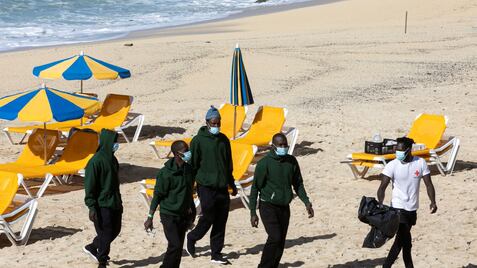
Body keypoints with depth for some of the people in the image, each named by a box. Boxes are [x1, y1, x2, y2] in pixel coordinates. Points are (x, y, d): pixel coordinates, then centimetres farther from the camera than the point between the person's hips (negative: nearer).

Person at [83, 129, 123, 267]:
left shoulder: (112, 159, 9)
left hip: (114, 203, 9)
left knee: (115, 230, 17)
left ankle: (92, 247, 35)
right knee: (106, 234, -1)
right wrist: (91, 207, -20)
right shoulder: (96, 161, -18)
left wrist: (119, 201, 21)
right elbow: (89, 186, -18)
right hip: (102, 205, -9)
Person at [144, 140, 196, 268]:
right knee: (175, 245, -14)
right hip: (169, 215, -6)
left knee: (179, 246, 8)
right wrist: (150, 217, -11)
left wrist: (190, 208, 20)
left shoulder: (189, 169, 4)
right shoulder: (166, 173, -16)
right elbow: (157, 195, -12)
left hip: (183, 215, 6)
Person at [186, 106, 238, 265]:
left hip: (222, 186, 5)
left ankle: (216, 253, 12)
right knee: (208, 217, -4)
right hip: (206, 186, -5)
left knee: (221, 221, 4)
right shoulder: (198, 140, -5)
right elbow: (192, 165, -4)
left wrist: (232, 184, 21)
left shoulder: (224, 140, 11)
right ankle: (192, 238, 24)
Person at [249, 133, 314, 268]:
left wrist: (306, 202, -1)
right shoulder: (264, 163, -11)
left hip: (284, 207, 5)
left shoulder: (291, 161, 2)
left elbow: (298, 184, 12)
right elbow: (255, 188, -8)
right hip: (268, 206, -5)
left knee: (281, 242, 6)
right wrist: (253, 213, -10)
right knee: (275, 237, -18)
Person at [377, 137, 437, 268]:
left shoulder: (420, 163, -2)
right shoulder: (392, 165, -11)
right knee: (406, 241, -12)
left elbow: (428, 184, 0)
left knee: (401, 240, 14)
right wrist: (380, 205, -28)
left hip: (412, 209, 4)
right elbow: (382, 187, -13)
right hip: (398, 208, -4)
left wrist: (433, 202, -15)